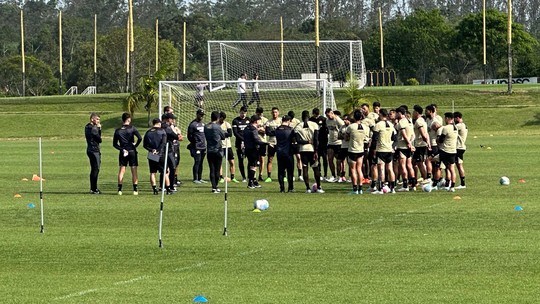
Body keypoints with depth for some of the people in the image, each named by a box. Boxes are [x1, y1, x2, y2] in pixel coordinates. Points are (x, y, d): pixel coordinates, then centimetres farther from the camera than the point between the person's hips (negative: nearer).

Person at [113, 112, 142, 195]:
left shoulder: (118, 131, 3)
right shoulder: (132, 128, -6)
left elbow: (114, 144, 3)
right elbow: (140, 138, -16)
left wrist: (121, 149, -1)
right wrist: (135, 145, -4)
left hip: (123, 153, 2)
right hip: (132, 151, -2)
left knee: (121, 170, 6)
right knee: (134, 171, 3)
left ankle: (119, 189, -1)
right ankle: (135, 190, 2)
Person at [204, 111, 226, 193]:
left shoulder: (206, 127, 3)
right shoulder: (217, 127, -11)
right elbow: (223, 137, 1)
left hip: (209, 151, 4)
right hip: (218, 151, -4)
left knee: (212, 170, 6)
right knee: (217, 170, 3)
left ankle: (214, 187, 1)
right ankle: (215, 187, 4)